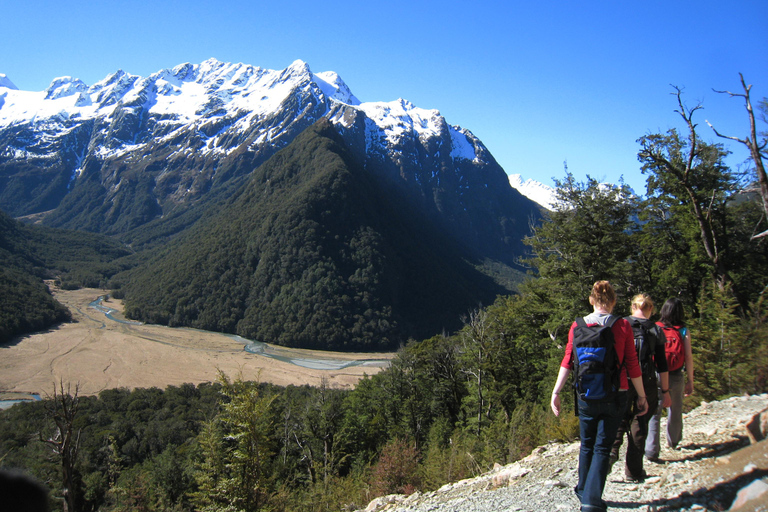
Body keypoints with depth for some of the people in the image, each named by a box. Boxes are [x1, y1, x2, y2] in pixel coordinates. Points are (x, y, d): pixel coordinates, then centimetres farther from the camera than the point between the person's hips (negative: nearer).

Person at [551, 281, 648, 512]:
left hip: (586, 395, 2)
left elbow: (567, 361, -5)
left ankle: (584, 490, 34)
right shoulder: (622, 326, -6)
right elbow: (632, 365, -4)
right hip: (614, 397, -2)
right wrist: (642, 397, 4)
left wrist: (556, 392, -3)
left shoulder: (578, 326, -2)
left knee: (587, 445, 19)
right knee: (602, 448, 5)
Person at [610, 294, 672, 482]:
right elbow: (662, 365, -1)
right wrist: (665, 392, 5)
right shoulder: (655, 331, -1)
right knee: (639, 424, 9)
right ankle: (634, 470, 15)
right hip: (646, 384, 0)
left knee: (619, 419, 17)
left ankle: (612, 449, -6)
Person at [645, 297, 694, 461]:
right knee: (675, 410, 21)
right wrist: (690, 381, 3)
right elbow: (689, 357, -5)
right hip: (676, 377, 1)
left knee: (654, 412, 2)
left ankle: (652, 450, -4)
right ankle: (673, 441, 42)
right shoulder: (684, 331, -3)